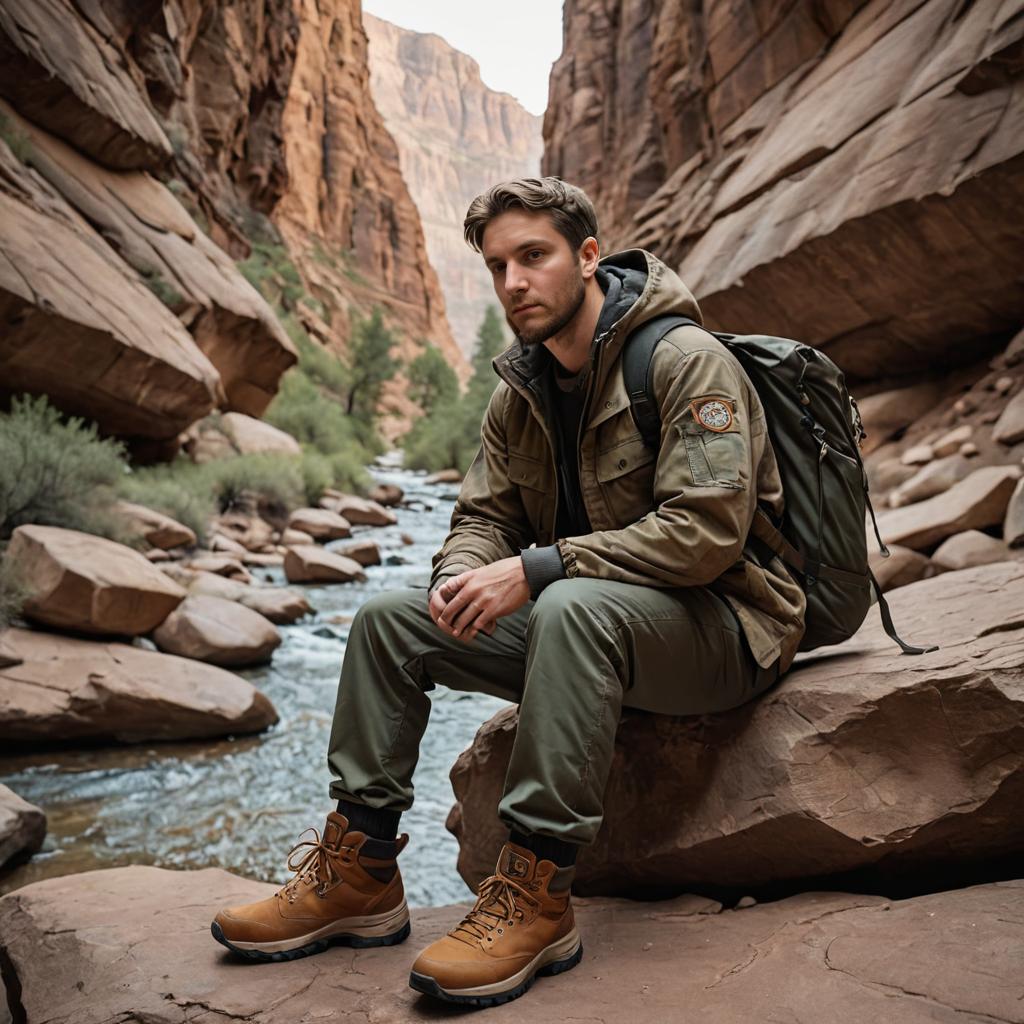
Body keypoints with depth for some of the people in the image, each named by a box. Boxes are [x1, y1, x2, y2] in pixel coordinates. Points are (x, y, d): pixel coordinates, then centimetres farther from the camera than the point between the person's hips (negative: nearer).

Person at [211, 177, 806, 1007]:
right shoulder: (521, 393, 7)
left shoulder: (685, 360, -16)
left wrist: (534, 570, -28)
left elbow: (707, 529, -25)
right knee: (390, 619, -4)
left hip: (721, 626, -7)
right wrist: (462, 575, -16)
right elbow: (484, 514, 10)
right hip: (579, 622, 7)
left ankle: (537, 895, -28)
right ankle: (358, 874, 0)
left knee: (572, 608, -39)